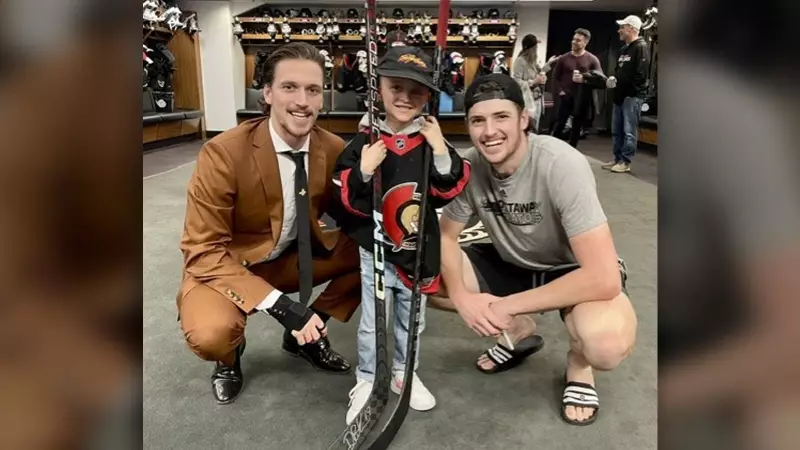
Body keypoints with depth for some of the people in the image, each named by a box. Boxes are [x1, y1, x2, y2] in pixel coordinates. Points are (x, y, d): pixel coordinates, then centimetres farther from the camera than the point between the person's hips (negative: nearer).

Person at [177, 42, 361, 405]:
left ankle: (309, 333, 9)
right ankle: (230, 354, 8)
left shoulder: (335, 149, -10)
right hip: (226, 266, -4)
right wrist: (279, 305, -32)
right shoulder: (222, 153, -24)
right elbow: (204, 251, -22)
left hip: (296, 258, 5)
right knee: (210, 335, -33)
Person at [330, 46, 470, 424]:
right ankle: (367, 381, 33)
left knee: (412, 320, 20)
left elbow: (449, 190, -8)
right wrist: (363, 172, -29)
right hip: (375, 249, -2)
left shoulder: (433, 140, -4)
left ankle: (404, 373, 42)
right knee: (372, 323, 12)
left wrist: (441, 152, -20)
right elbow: (347, 199, -12)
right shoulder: (365, 142, -10)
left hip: (419, 249, 2)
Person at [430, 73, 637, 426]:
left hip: (573, 274, -5)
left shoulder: (562, 166, -31)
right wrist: (460, 295, -24)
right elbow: (445, 235, -4)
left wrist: (508, 305, -29)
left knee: (607, 341, -38)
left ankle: (578, 361, 3)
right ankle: (519, 331, 10)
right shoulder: (470, 167, -15)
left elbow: (604, 277, -35)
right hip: (513, 265, 5)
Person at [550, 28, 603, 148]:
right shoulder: (563, 58, 6)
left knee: (577, 127, 7)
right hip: (566, 97, 0)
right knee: (559, 124, -5)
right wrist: (559, 91, -3)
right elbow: (555, 77, 10)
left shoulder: (592, 60, 1)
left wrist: (584, 79, -17)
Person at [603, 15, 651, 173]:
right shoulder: (623, 49, 18)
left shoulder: (641, 47, -10)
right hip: (620, 95, 9)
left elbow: (641, 74, -19)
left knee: (629, 131, -5)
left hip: (633, 96, -9)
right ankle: (618, 158, 21)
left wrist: (620, 82, -15)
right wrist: (613, 79, 3)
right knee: (616, 130, 12)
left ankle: (625, 162, 0)